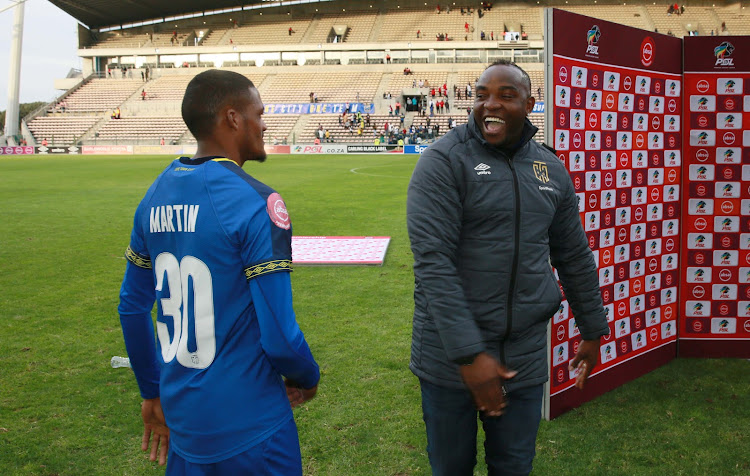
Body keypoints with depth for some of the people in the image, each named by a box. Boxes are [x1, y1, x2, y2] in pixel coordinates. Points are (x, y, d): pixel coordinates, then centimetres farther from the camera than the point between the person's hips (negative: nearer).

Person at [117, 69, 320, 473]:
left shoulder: (155, 197, 3)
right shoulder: (255, 203, -19)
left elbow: (132, 307, 11)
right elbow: (279, 335, -20)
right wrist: (306, 378, 1)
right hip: (249, 430, -6)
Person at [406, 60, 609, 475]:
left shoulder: (551, 169, 7)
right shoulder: (444, 161, -10)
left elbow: (574, 256, 17)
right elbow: (432, 261, -18)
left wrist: (592, 331, 21)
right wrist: (469, 355, -22)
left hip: (524, 356, 4)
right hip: (450, 357, -4)